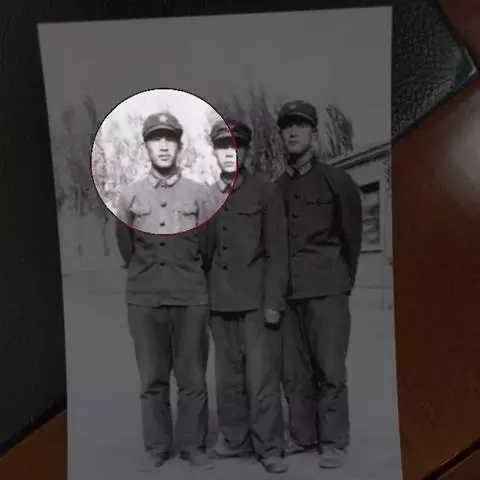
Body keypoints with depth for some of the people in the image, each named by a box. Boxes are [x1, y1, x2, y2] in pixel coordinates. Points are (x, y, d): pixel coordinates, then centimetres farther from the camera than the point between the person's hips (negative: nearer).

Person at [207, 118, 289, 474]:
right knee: (228, 377, 11)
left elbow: (277, 251, -4)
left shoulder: (266, 192, -1)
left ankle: (269, 448, 10)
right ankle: (235, 439, 25)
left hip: (257, 298, -3)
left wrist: (274, 301, -10)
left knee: (262, 377, -2)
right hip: (220, 301, 4)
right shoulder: (205, 196, 9)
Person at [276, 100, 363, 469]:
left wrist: (345, 279, 7)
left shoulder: (336, 181, 1)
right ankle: (303, 435, 21)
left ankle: (335, 441, 9)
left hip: (326, 289, -4)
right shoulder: (276, 188, 11)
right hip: (287, 291, 4)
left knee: (330, 367, -3)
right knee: (294, 370, 7)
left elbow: (352, 235, 6)